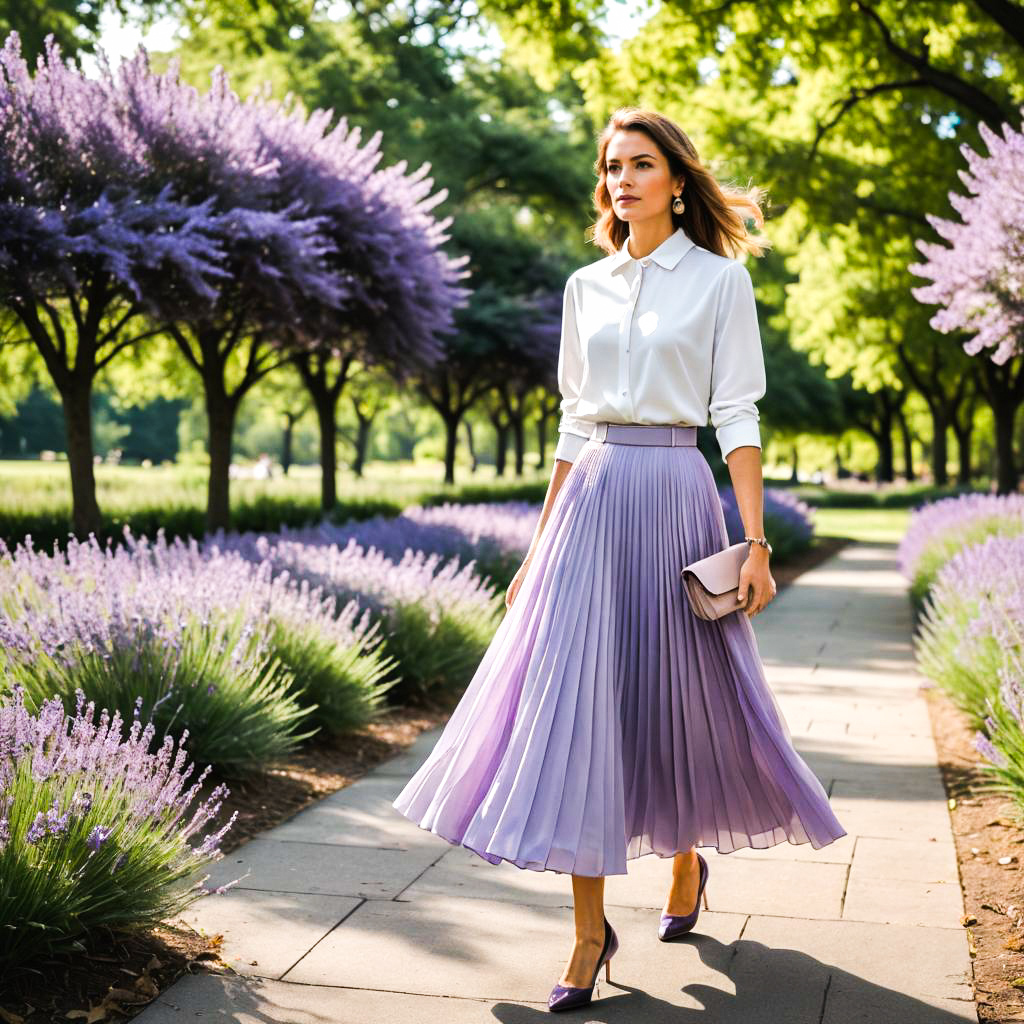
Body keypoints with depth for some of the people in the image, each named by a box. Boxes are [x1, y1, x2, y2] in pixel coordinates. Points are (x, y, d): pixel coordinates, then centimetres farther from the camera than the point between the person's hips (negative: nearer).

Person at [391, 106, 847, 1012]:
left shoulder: (721, 280, 1)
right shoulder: (586, 288, 13)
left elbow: (738, 417, -4)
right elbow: (573, 423, 14)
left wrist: (755, 541, -11)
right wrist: (541, 545, 12)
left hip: (675, 495, -3)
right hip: (589, 502, 3)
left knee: (680, 696, 7)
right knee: (577, 701, -5)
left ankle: (687, 864, 37)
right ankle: (591, 932, 2)